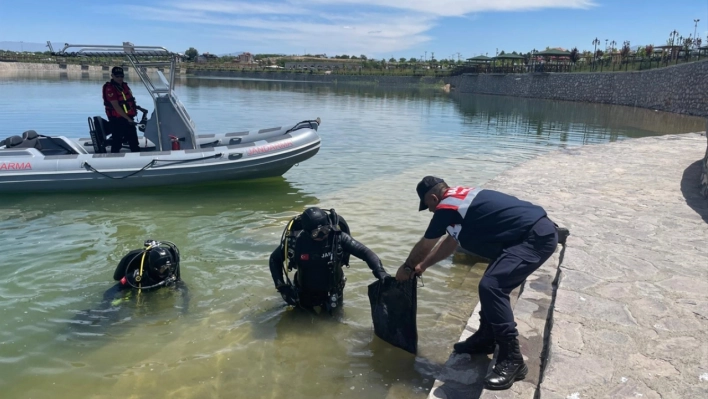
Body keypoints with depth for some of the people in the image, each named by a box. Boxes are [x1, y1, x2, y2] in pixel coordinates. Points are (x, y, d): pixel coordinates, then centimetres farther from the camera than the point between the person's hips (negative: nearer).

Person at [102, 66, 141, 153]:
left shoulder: (125, 86, 12)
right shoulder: (110, 88, -14)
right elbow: (116, 106, -21)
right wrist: (128, 119, -23)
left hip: (128, 118, 8)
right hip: (117, 120, -8)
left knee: (134, 141, 15)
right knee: (117, 142, -2)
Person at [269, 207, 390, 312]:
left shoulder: (338, 237, -27)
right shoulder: (295, 240, -25)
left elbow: (365, 252, -24)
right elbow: (275, 259, -8)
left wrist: (381, 273, -40)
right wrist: (281, 286, -16)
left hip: (332, 294, 0)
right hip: (304, 294, 1)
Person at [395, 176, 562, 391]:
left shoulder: (446, 208, -11)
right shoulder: (461, 199, 17)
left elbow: (424, 246, 4)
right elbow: (450, 242, 30)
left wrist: (407, 268, 21)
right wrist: (422, 266, 35)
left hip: (536, 237, -11)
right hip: (538, 231, 11)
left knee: (491, 286, -19)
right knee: (493, 283, 19)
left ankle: (512, 359, -12)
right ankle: (485, 338, 30)